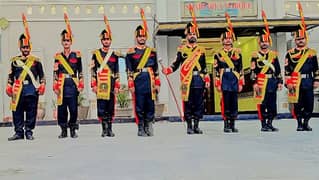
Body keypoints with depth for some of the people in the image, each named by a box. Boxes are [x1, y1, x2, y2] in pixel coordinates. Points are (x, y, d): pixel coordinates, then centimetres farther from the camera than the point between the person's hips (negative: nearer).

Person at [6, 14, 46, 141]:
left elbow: (41, 76, 8)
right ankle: (19, 132, 11)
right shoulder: (15, 60, 10)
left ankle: (29, 132, 11)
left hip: (31, 91, -1)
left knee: (31, 112, 2)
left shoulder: (36, 61, 6)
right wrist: (9, 88, 7)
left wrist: (42, 86, -2)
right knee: (17, 112, 3)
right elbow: (10, 76, 13)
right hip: (18, 91, 2)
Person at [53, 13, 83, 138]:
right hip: (62, 86, 1)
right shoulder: (58, 56, 8)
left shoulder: (77, 55, 6)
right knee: (62, 108, 3)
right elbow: (55, 73, 7)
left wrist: (81, 85, 0)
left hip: (73, 85, -1)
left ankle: (73, 130, 12)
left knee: (73, 108, -1)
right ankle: (63, 131, 14)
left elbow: (80, 72, 6)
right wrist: (55, 87, 1)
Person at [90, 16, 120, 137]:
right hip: (100, 85, -2)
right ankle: (104, 129, 5)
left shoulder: (115, 55, 11)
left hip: (111, 85, 2)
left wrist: (117, 86, 3)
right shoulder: (96, 54, 5)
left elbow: (117, 72, 10)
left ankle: (110, 129, 14)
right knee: (101, 108, -2)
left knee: (110, 107, 6)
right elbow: (93, 71, 3)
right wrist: (93, 85, -4)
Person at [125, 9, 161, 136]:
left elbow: (156, 69, 13)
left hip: (150, 82, 3)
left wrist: (157, 84, 8)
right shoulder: (131, 52, 4)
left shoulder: (152, 51, 13)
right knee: (139, 106, 0)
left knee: (150, 106, 5)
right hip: (138, 82, -3)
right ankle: (141, 129, 9)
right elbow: (129, 71, 1)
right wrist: (131, 85, -5)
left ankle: (149, 128, 16)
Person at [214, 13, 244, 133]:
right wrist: (217, 84, -3)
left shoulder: (237, 53, 11)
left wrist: (240, 83, 4)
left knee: (234, 103, 5)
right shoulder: (218, 54, 5)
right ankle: (226, 125, 5)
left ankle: (232, 125, 15)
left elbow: (240, 69, 10)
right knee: (225, 103, -2)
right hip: (224, 81, -2)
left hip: (235, 81, 2)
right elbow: (216, 70, 2)